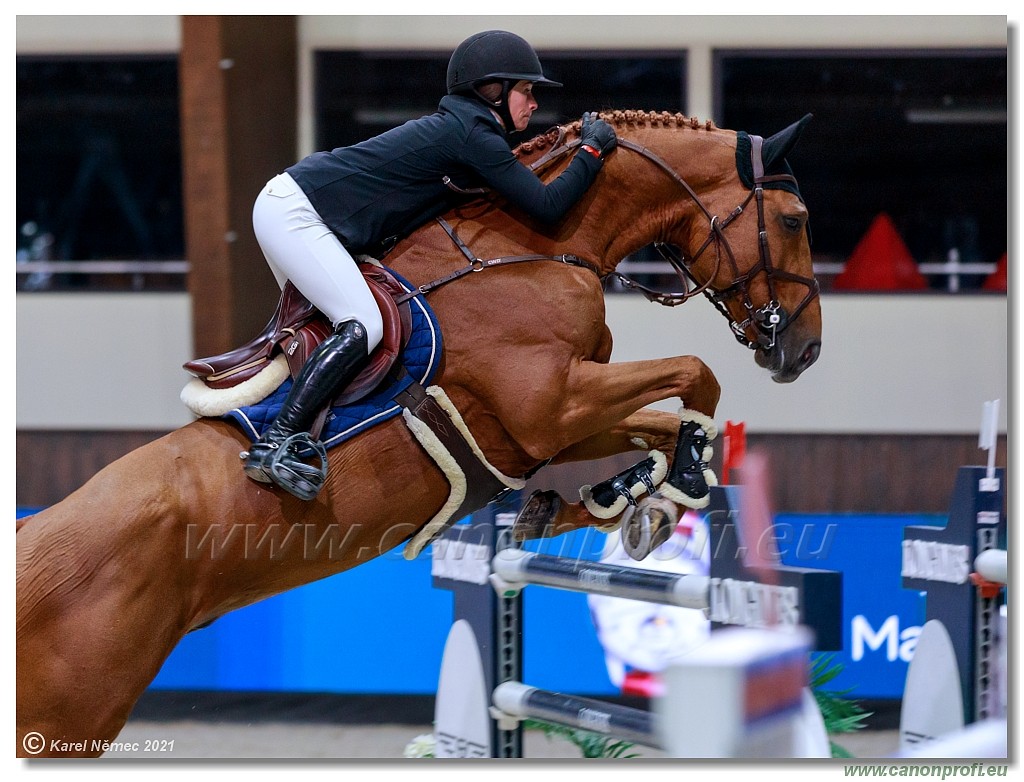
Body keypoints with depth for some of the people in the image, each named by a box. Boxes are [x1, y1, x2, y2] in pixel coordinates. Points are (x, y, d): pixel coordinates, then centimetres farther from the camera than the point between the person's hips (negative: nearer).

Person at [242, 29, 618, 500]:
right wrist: (592, 151, -2)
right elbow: (546, 207, -14)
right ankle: (275, 446, -26)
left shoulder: (457, 126, 16)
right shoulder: (474, 134, -13)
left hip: (287, 206, 11)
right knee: (363, 326, -19)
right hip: (293, 211, -11)